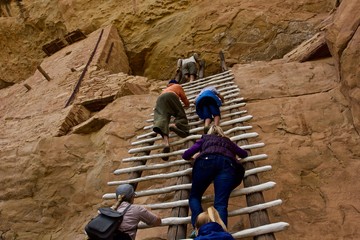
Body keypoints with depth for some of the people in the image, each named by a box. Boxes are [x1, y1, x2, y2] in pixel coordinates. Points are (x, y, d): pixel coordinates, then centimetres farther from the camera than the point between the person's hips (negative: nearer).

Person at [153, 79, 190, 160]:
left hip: (159, 99, 3)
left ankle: (166, 141, -51)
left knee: (162, 117, -22)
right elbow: (184, 98, 31)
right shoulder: (178, 86, 37)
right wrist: (187, 104, 53)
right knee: (181, 116, 2)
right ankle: (174, 125, -38)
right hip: (170, 96, -3)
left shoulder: (164, 90, 48)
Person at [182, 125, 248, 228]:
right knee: (221, 204, -12)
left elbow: (186, 155, 34)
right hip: (227, 163, 1)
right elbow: (244, 154, 58)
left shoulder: (205, 138, 38)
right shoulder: (228, 141, 43)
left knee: (194, 196, 9)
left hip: (207, 160, -1)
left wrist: (193, 157, 57)